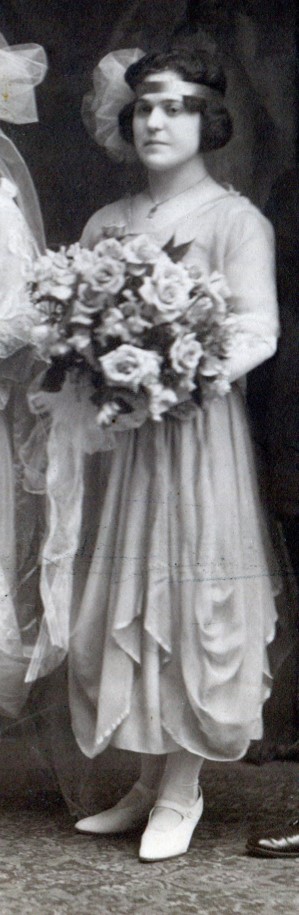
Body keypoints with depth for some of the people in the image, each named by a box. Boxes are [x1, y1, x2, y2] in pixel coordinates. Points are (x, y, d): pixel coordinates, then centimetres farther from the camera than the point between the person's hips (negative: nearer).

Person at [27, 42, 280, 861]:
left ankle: (182, 791, 7)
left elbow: (258, 331, -10)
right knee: (122, 599, 6)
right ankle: (148, 784, 16)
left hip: (196, 429, -5)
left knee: (187, 597, -3)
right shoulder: (105, 223, 15)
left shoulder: (235, 220, -2)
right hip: (116, 434, 6)